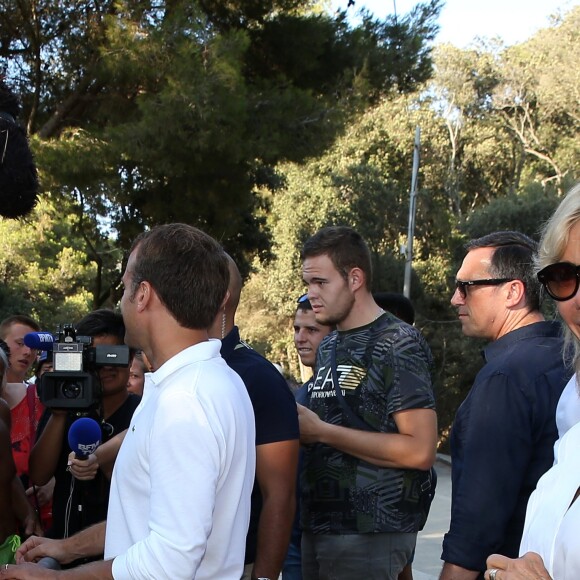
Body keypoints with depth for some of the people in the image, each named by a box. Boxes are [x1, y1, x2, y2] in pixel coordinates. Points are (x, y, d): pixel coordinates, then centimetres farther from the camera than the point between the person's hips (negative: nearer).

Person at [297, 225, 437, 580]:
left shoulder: (399, 344, -11)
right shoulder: (329, 348, 13)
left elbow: (420, 450, -20)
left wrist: (322, 431, -17)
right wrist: (298, 427, 1)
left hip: (370, 536, -7)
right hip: (318, 526, 8)